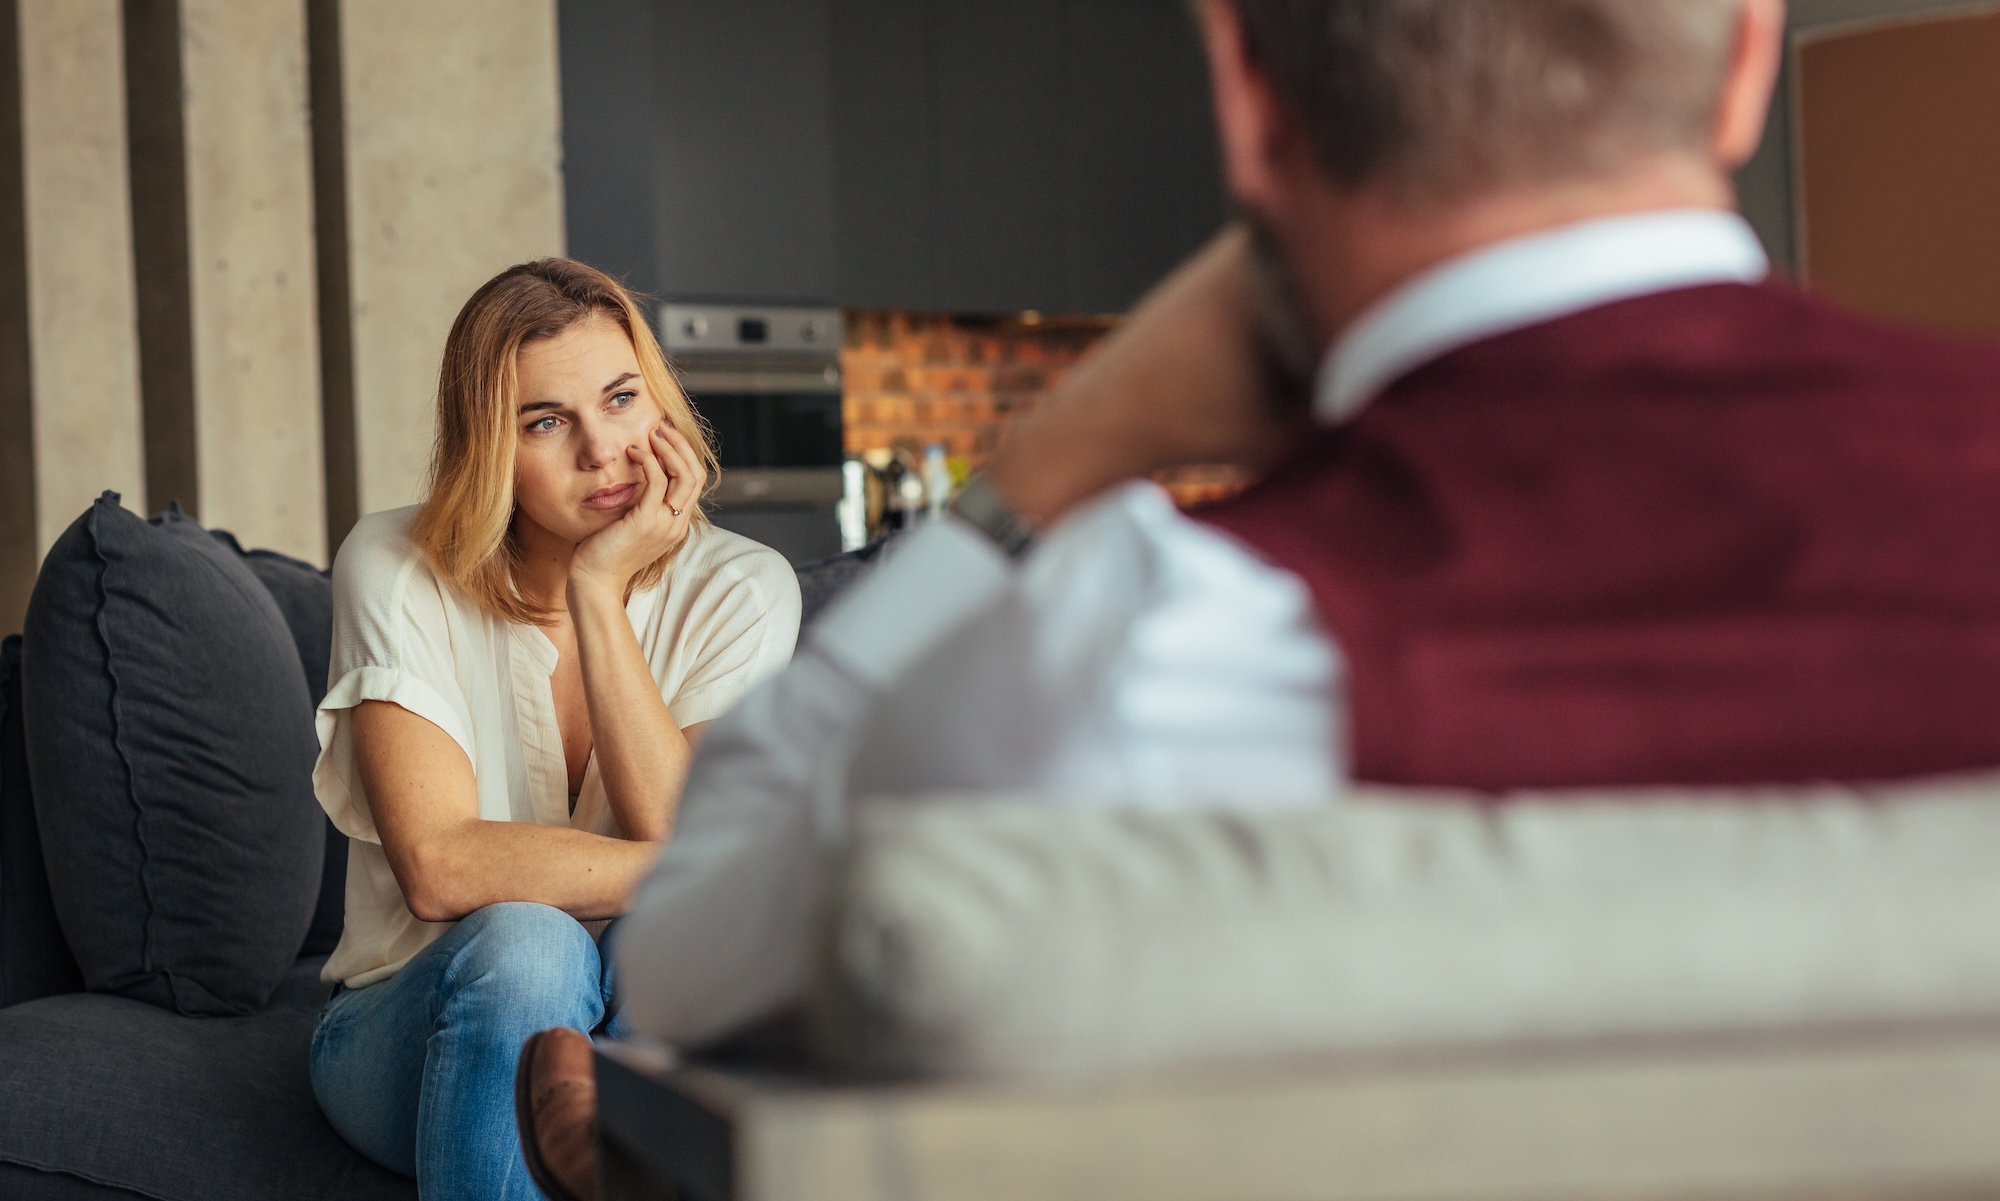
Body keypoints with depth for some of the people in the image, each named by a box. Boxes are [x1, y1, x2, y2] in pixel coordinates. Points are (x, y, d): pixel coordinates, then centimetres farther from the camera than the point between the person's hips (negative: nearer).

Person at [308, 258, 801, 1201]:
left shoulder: (738, 587, -6)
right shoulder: (399, 571, -11)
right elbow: (438, 865, -23)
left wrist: (600, 591, -22)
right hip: (410, 1041, -1)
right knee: (524, 945, -34)